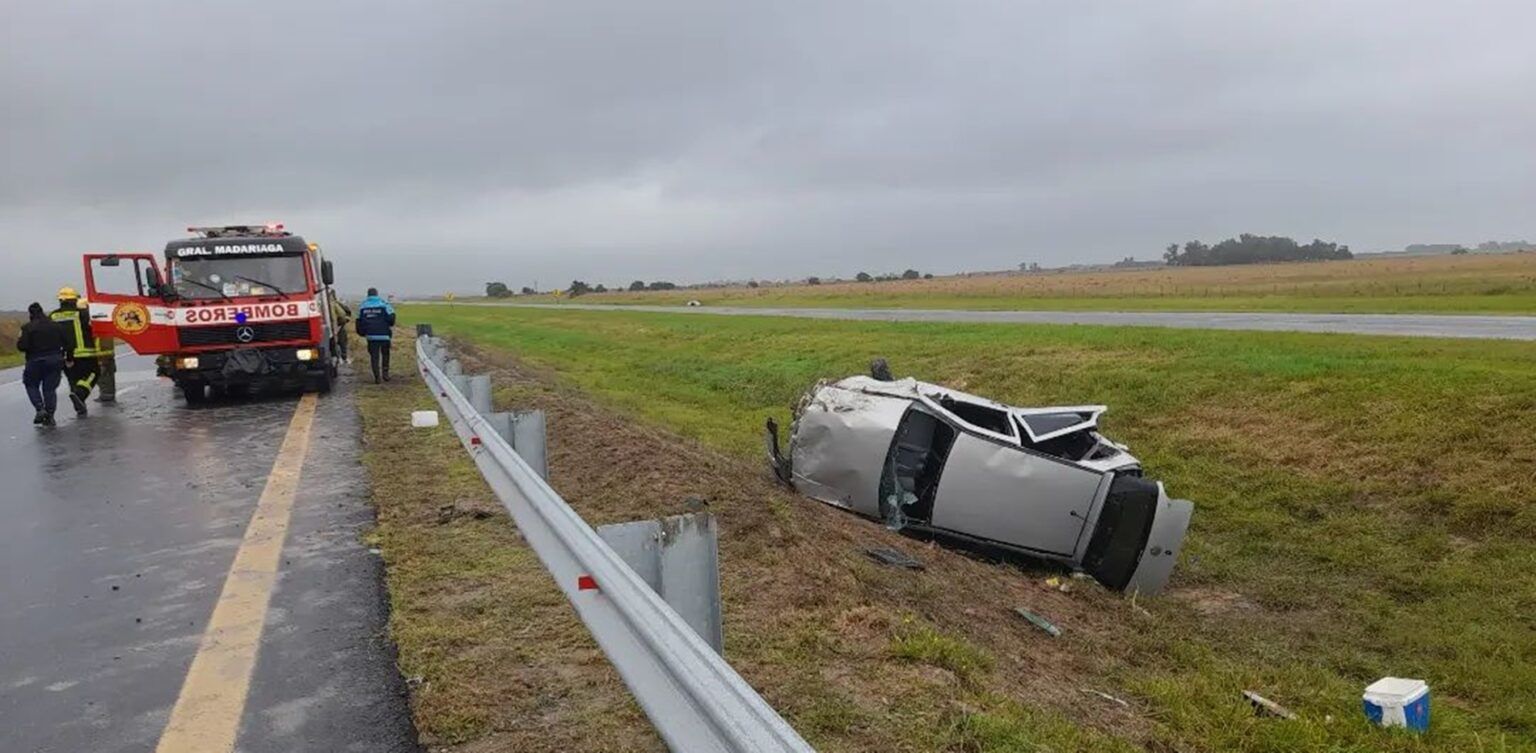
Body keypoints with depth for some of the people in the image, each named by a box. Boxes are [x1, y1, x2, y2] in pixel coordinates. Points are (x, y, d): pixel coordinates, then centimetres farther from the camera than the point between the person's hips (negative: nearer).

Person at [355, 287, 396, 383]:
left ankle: (377, 376, 0)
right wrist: (389, 324, 13)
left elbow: (359, 321, 10)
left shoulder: (362, 305, 7)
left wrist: (362, 332, 22)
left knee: (374, 355, 5)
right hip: (383, 334, -2)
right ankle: (385, 372, 9)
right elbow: (391, 318, -8)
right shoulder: (384, 304, -3)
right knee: (385, 354, 14)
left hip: (370, 335, 2)